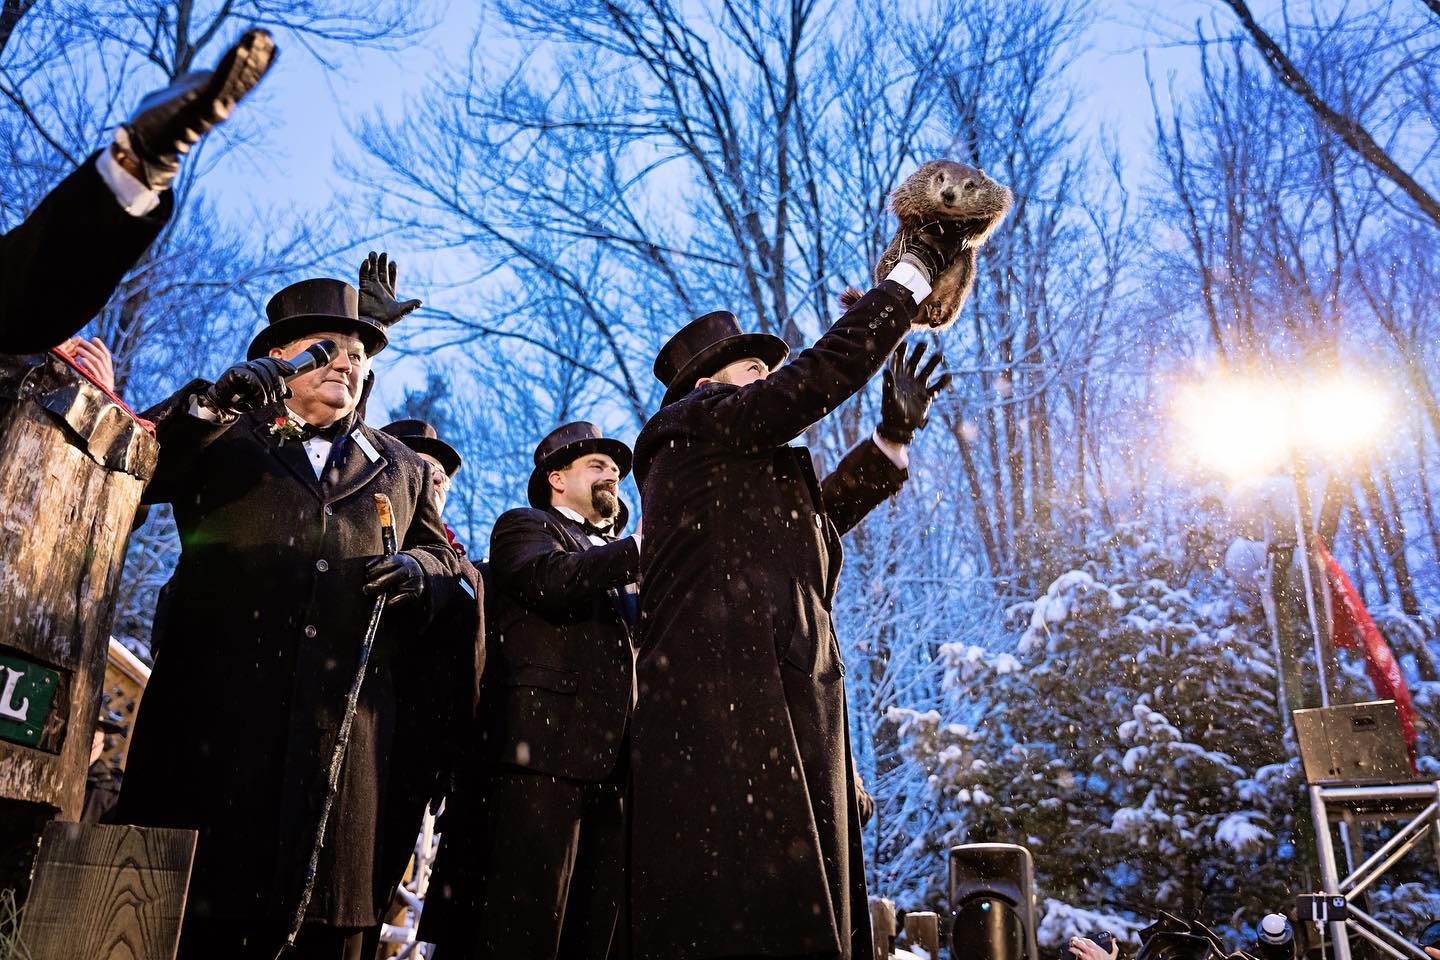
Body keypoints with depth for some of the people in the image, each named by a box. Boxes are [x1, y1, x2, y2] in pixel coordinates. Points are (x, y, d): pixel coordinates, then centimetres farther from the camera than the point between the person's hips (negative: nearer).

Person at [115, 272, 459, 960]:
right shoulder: (223, 437, 17)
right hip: (219, 703, -1)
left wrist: (419, 569, -3)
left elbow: (443, 555, 21)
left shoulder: (402, 468, 24)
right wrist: (210, 405, -15)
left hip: (344, 720, 2)